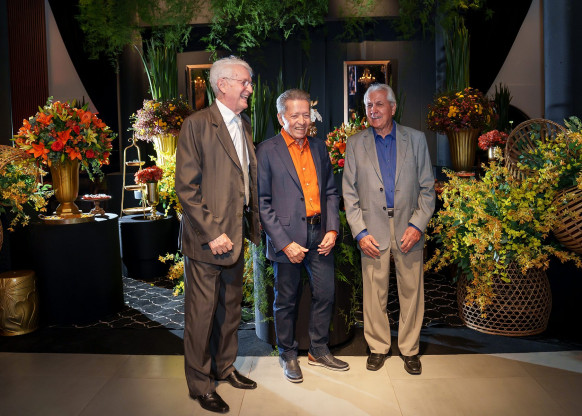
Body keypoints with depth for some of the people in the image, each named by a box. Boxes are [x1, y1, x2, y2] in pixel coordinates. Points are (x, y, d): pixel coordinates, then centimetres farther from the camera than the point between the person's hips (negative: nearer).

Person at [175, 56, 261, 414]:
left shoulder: (244, 126, 13)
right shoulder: (197, 125, -11)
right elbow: (186, 188, -15)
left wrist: (254, 224, 11)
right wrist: (212, 233, -18)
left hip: (236, 236, 7)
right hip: (205, 239, -7)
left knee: (231, 308, 18)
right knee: (202, 313, 5)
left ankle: (225, 367, 37)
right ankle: (200, 384, 22)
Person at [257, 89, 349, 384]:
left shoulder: (319, 147, 10)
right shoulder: (268, 151, -6)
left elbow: (330, 191, 14)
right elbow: (262, 202, -9)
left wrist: (332, 228, 1)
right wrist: (284, 243, -14)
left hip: (320, 235, 5)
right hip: (287, 237, -5)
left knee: (325, 294, 12)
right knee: (287, 301, 10)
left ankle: (318, 350, 33)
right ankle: (288, 355, 30)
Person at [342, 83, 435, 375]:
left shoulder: (416, 139, 6)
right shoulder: (355, 144, 6)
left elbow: (427, 187, 5)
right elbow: (349, 193, 3)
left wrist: (417, 225, -7)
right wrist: (360, 231, -6)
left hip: (408, 227, 0)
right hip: (373, 228, 0)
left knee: (411, 291, 7)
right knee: (374, 293, 6)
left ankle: (410, 349, 24)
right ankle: (378, 346, 24)